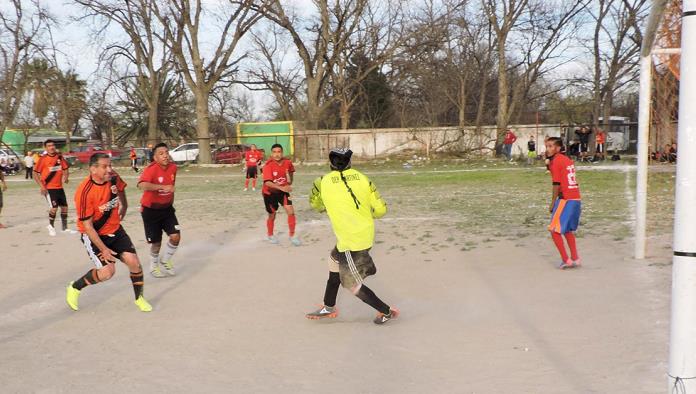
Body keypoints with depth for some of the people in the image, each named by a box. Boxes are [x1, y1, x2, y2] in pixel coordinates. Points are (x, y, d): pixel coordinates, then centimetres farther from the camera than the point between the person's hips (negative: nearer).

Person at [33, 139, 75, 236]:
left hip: (59, 187, 5)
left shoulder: (59, 157, 2)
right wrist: (42, 186, -15)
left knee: (64, 207, 9)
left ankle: (65, 228, 26)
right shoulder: (43, 159, -10)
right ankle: (51, 226, 12)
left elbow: (65, 169, 15)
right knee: (54, 207, -14)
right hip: (48, 188, -5)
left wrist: (65, 177, -5)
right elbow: (35, 173, -8)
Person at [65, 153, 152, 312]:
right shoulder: (84, 192, -28)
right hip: (93, 234, -5)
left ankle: (139, 298, 18)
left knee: (134, 262, -5)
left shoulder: (114, 178, -11)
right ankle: (74, 288, 8)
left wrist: (122, 213, 24)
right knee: (107, 271, -18)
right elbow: (87, 225, -23)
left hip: (115, 230, 6)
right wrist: (103, 249, -22)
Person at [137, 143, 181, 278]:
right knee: (156, 242, 4)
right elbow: (142, 185, -47)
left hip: (166, 208, 5)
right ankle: (153, 267, 33)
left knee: (176, 236, -8)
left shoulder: (173, 167, -5)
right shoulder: (151, 169, -26)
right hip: (151, 210, -5)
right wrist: (163, 187, -56)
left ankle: (165, 260, 22)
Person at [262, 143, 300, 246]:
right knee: (272, 215, 10)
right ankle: (270, 236, 38)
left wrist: (290, 181, 0)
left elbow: (290, 171, 14)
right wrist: (282, 188, -47)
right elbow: (267, 183, -36)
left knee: (291, 212, -9)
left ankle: (292, 236, 8)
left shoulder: (287, 162, -12)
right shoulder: (268, 165, -26)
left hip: (283, 191, 3)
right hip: (269, 193, -3)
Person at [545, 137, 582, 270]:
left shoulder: (555, 161, -10)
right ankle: (575, 259, 23)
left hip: (565, 199, -9)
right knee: (568, 230, 21)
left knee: (554, 230, -3)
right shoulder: (568, 160, 14)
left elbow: (556, 184, -11)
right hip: (576, 199, 9)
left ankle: (566, 260, -4)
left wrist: (552, 203, -5)